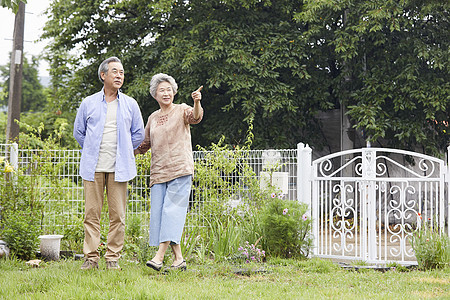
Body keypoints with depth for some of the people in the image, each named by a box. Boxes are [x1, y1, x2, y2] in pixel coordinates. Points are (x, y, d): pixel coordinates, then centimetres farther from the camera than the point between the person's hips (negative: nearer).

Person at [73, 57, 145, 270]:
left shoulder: (130, 104, 10)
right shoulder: (88, 103, 9)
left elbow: (138, 134, 16)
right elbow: (78, 132, 18)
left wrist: (123, 151, 12)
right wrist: (92, 150, 12)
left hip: (119, 168, 0)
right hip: (93, 167, 0)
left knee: (117, 214, -1)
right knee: (91, 212, -2)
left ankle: (113, 257, 6)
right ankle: (91, 257, 3)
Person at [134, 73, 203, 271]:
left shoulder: (181, 110, 2)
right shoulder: (153, 118, 17)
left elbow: (195, 117, -20)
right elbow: (145, 144, 26)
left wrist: (197, 102, -39)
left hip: (180, 170, -6)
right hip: (158, 172, 6)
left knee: (172, 210, -12)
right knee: (159, 213, 1)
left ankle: (159, 256, -17)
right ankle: (178, 259, 5)